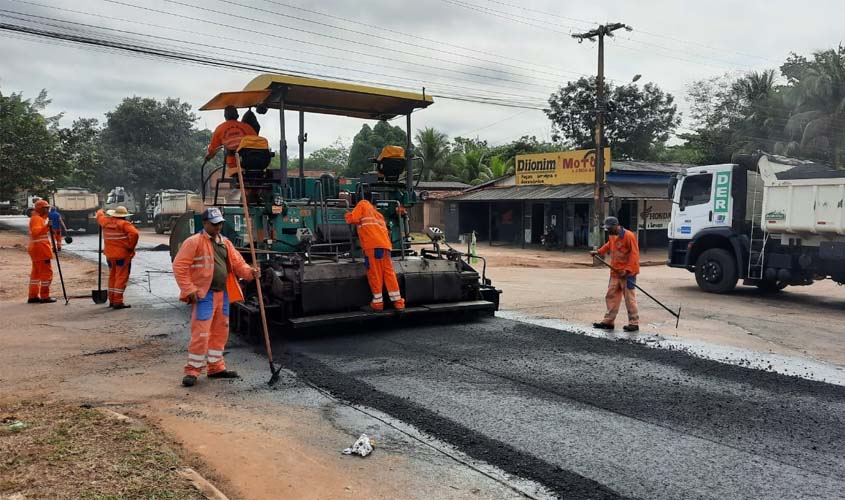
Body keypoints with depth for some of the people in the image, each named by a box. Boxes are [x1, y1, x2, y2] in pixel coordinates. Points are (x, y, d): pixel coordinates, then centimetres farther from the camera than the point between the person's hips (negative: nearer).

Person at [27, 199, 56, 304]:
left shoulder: (40, 218, 19)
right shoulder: (36, 218, -12)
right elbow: (35, 232, -29)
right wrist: (46, 226, -39)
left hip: (36, 249, 11)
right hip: (40, 249, -11)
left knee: (36, 273, 13)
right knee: (46, 272, -8)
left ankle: (33, 296, 18)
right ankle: (44, 297, -6)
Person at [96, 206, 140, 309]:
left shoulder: (105, 222, 7)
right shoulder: (124, 224, -11)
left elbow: (99, 215, 29)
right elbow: (134, 233, -27)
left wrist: (100, 211, 52)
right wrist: (131, 247, -15)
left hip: (110, 255, 6)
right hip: (123, 255, -6)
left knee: (112, 277, 18)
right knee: (121, 278, -4)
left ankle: (112, 300, 25)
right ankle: (118, 302, -6)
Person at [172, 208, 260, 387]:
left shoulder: (225, 242, 14)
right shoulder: (194, 242, -8)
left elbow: (237, 263, 12)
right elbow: (179, 266, -11)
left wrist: (250, 271, -9)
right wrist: (189, 289, -16)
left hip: (223, 294, 7)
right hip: (204, 295, -7)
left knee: (220, 332, 14)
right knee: (201, 333, -7)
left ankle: (216, 367, 26)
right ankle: (192, 371, 4)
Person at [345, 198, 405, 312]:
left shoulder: (362, 204, 16)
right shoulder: (378, 214, 35)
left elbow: (353, 219, 6)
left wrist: (347, 215, 25)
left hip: (372, 245, -6)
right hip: (385, 244, 6)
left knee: (374, 273, -2)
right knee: (389, 273, 6)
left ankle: (378, 302, -1)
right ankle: (398, 302, 5)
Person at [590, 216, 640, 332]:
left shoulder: (629, 235, -15)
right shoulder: (612, 236, 9)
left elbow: (634, 254, -17)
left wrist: (627, 269, -21)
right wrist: (598, 252, 14)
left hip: (627, 273, -8)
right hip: (615, 273, 8)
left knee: (629, 298, -3)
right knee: (611, 296, 9)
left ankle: (634, 323, 5)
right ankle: (608, 321, 16)